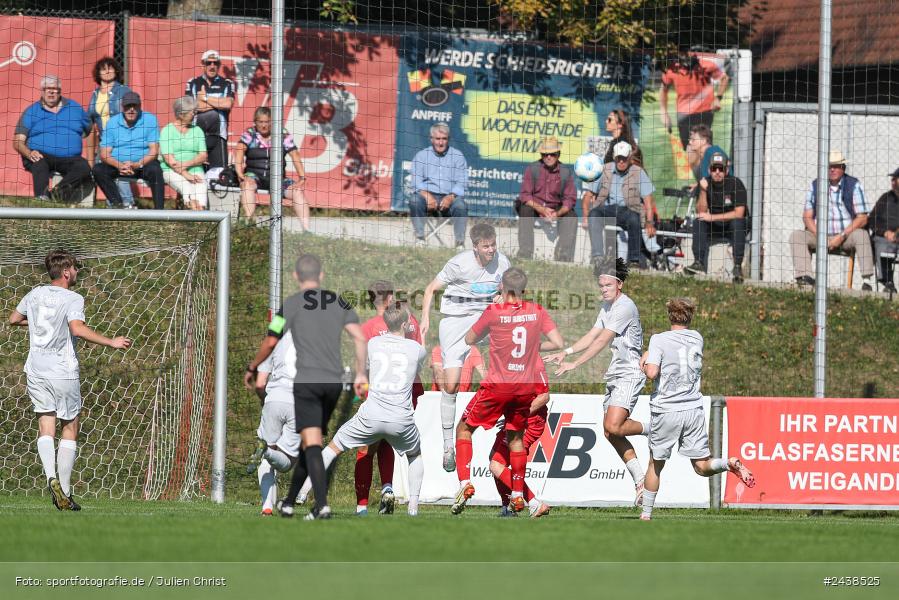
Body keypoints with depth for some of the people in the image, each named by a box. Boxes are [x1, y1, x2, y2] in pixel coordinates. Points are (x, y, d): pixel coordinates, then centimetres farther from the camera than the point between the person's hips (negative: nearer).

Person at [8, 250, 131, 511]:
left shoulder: (36, 294, 7)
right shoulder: (73, 299, -11)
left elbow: (13, 319, 20)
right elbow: (78, 329, -28)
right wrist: (111, 342, -23)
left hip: (36, 372, 4)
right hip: (63, 372, -4)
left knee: (46, 428, 5)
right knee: (70, 429, 6)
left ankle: (51, 477, -19)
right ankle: (65, 492, 3)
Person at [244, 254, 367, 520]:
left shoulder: (291, 304, 0)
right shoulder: (339, 302, 12)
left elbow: (270, 342, 3)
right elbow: (359, 337, 3)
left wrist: (252, 369, 19)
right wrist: (361, 373, 9)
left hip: (306, 379, -5)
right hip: (334, 381, 5)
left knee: (312, 442, -11)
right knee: (311, 442, 16)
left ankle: (322, 504, -26)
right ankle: (289, 502, 25)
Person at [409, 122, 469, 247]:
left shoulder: (457, 156, 9)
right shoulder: (421, 156, 11)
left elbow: (462, 183, 1)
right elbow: (416, 182, 1)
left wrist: (450, 197, -19)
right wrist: (426, 195, -19)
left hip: (449, 197, -1)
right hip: (428, 195, 1)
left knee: (460, 205, -33)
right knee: (415, 201, -31)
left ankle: (460, 242, -23)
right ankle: (420, 238, -23)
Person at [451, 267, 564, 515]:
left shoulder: (494, 312, -11)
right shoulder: (538, 311, -3)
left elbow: (469, 339, 3)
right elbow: (558, 343, -2)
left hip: (498, 384, -3)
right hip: (527, 386, 3)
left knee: (464, 429, 12)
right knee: (516, 437, 20)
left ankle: (465, 483, -3)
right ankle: (518, 495, 17)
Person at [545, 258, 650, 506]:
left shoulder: (625, 307, -16)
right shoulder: (607, 306, 15)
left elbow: (602, 341, -20)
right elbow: (592, 335, 17)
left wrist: (575, 364, -21)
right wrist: (565, 352, 4)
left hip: (629, 374, -10)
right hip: (614, 376, 10)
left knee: (613, 427, -23)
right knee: (611, 433, 3)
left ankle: (649, 428, 5)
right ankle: (641, 482, 8)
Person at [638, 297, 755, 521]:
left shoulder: (659, 339, -7)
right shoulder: (697, 339, 9)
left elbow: (652, 372, -17)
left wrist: (644, 366, 4)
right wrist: (649, 353, 25)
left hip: (666, 410, -3)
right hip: (693, 410, 3)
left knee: (655, 464, 13)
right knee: (702, 467, 2)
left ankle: (646, 513, 17)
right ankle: (729, 463, -27)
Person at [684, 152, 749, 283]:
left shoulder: (735, 183, -17)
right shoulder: (707, 184, -4)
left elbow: (739, 213, -23)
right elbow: (701, 212, -8)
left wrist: (712, 217, -25)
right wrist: (703, 191, -23)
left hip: (733, 225, -4)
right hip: (715, 227, 4)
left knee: (737, 222, -34)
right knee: (698, 222, -20)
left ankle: (738, 266, -34)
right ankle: (699, 262, -25)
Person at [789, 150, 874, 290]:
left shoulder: (854, 186, -2)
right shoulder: (815, 186, 6)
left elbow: (862, 219, -7)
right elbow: (807, 217, 5)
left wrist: (841, 236, -17)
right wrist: (819, 236, -13)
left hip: (847, 236, -3)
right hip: (821, 236, 3)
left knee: (861, 235, -34)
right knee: (796, 236, -21)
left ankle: (867, 281, -38)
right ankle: (804, 276, -35)